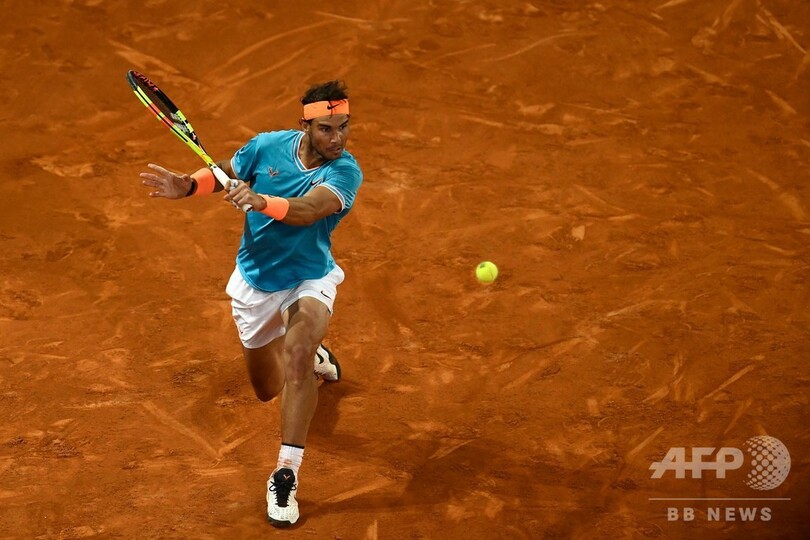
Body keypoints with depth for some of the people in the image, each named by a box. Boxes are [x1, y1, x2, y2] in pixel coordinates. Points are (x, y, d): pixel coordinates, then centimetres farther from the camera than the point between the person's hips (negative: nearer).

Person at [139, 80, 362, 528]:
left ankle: (285, 475, -29)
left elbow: (307, 210, -42)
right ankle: (311, 353, 55)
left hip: (309, 279, -4)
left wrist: (260, 201, -59)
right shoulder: (268, 146, -14)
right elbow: (222, 172, 4)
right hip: (255, 282, 4)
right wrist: (187, 186, -17)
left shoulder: (345, 171, -24)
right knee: (268, 390, 18)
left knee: (297, 352, -35)